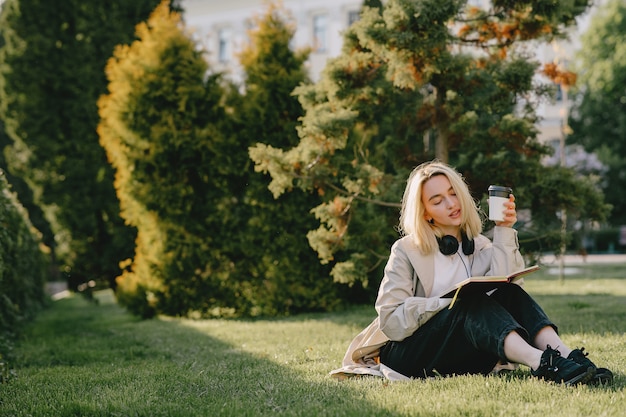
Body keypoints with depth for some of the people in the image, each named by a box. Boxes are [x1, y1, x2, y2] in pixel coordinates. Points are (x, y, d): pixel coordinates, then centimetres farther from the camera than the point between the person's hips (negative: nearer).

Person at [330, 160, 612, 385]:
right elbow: (390, 321, -11)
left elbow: (505, 284, -10)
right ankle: (543, 364, -53)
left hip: (462, 356, 4)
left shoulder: (479, 245, 11)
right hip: (409, 355, -4)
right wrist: (448, 302, -19)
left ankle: (566, 356, -42)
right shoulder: (407, 250, -1)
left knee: (510, 294, -20)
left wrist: (505, 232, -12)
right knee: (473, 303, -30)